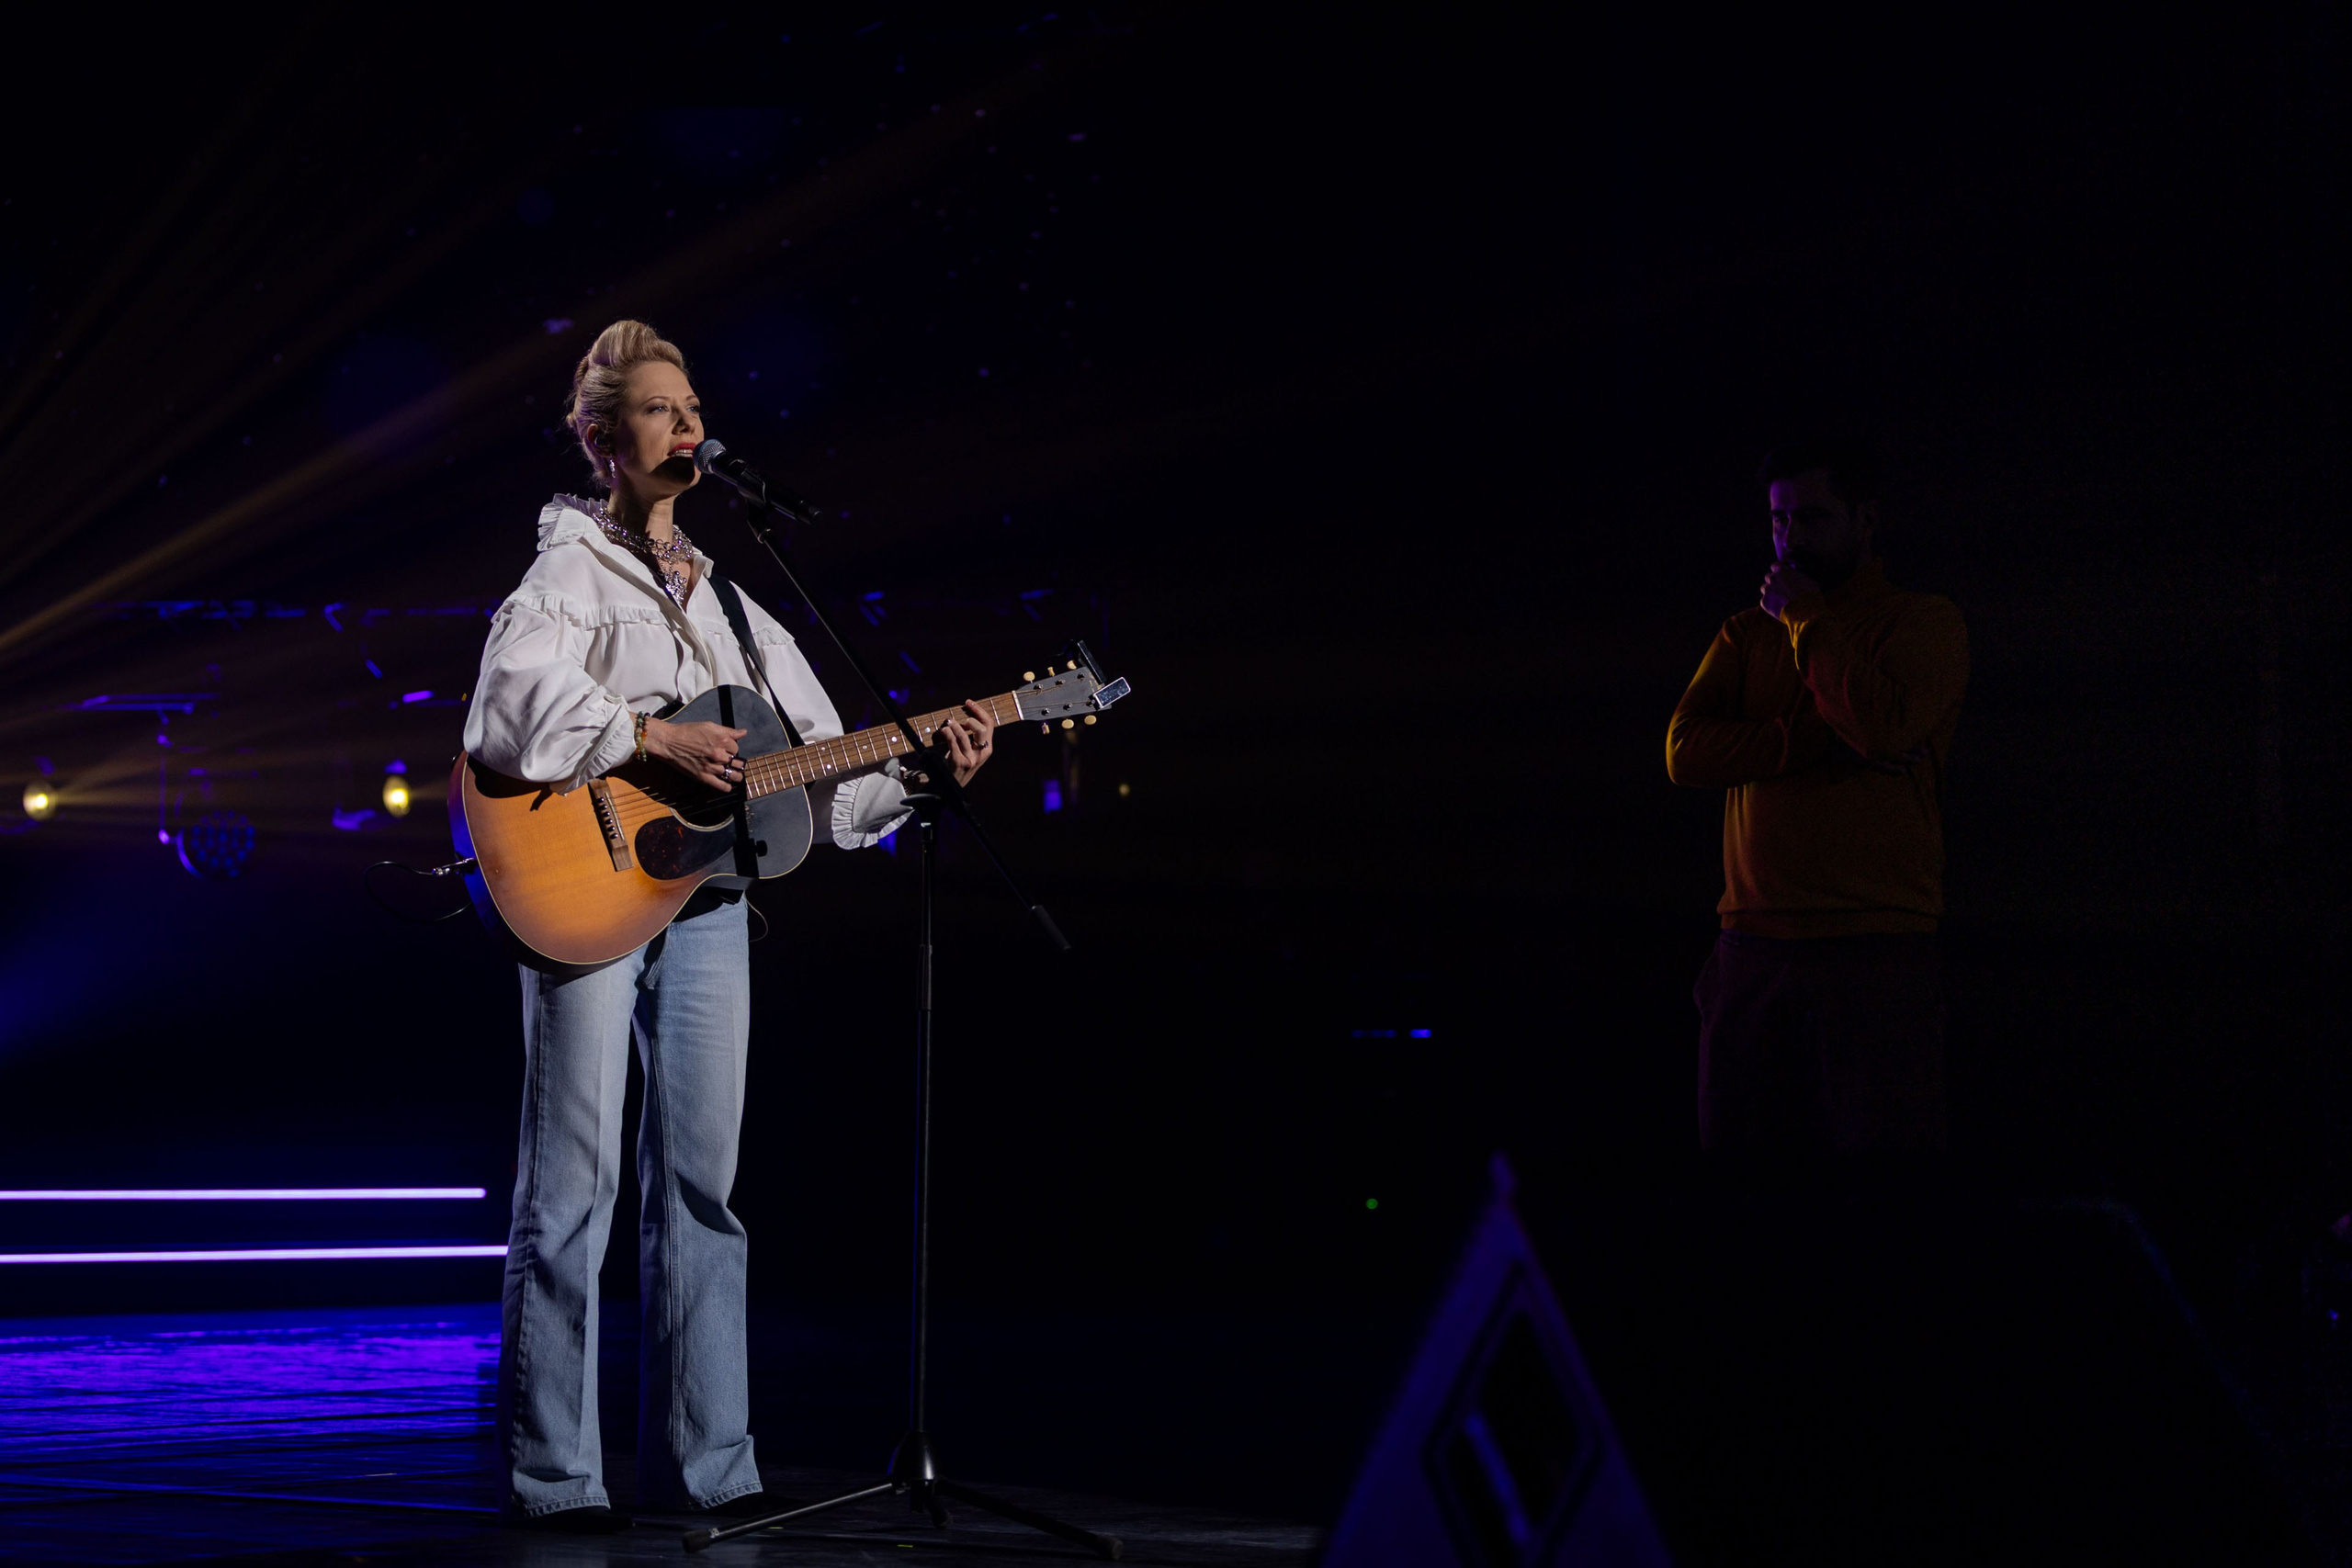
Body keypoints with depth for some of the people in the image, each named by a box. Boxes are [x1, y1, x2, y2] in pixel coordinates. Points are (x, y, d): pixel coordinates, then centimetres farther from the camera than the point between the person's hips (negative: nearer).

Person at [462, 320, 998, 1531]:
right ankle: (552, 1474, 0)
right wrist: (658, 735, -22)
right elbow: (515, 689, -22)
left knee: (700, 1181, 8)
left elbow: (818, 763, 15)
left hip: (705, 901, 6)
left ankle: (701, 1457, 14)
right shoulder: (572, 570, 0)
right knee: (575, 1183, -5)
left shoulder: (729, 601, 19)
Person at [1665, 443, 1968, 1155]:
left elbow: (1880, 723, -16)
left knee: (1881, 1139, -5)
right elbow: (1685, 750, 1)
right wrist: (1821, 742, -10)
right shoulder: (1748, 631, 17)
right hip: (1753, 945, 4)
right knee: (1735, 1139, 4)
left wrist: (1806, 617, -5)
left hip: (1875, 947, -4)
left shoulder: (1926, 622, 5)